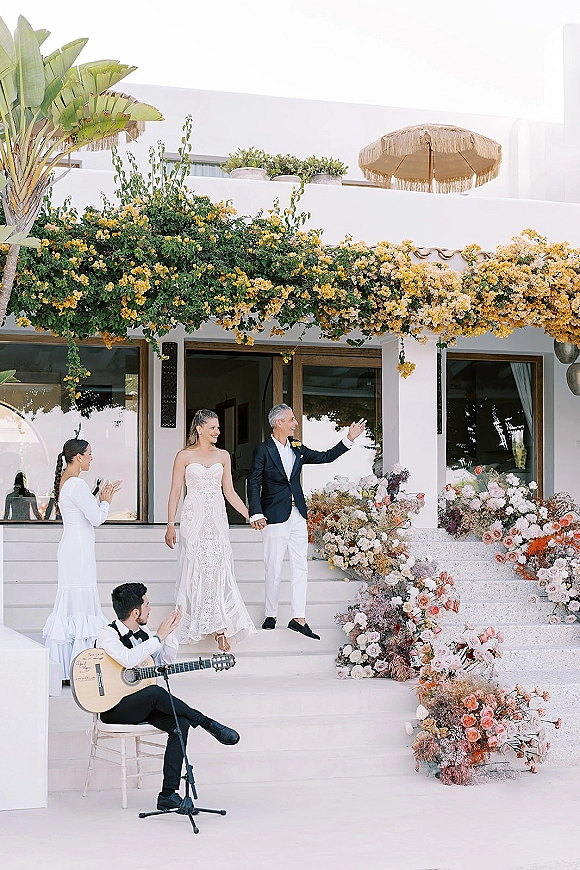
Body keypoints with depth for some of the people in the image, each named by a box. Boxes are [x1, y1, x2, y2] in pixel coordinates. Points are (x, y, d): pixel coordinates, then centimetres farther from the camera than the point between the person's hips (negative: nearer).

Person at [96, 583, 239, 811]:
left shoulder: (142, 635, 13)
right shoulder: (107, 634, -11)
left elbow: (164, 663, 19)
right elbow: (128, 659, -30)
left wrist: (169, 633, 5)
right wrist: (159, 637, -23)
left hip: (142, 706, 7)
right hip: (114, 708, -7)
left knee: (181, 723, -20)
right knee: (155, 692, -36)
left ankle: (168, 794, -21)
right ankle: (208, 724, -21)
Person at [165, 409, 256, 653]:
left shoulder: (223, 456, 10)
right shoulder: (185, 456, 0)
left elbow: (229, 492, 14)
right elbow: (175, 492, 1)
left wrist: (250, 515, 9)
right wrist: (170, 525, -5)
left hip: (217, 518, 3)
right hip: (193, 519, -2)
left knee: (218, 569, -5)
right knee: (196, 570, -3)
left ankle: (220, 628, -6)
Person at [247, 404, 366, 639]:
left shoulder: (297, 450, 12)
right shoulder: (263, 450, -5)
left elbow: (326, 456, 20)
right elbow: (254, 483, -8)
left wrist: (349, 439, 11)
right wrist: (256, 513, -18)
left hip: (297, 515, 6)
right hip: (275, 516, -6)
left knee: (300, 568, 3)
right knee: (274, 568, 0)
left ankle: (298, 618, 4)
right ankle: (271, 615, 13)